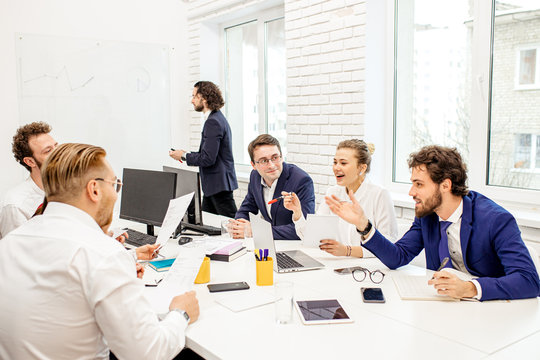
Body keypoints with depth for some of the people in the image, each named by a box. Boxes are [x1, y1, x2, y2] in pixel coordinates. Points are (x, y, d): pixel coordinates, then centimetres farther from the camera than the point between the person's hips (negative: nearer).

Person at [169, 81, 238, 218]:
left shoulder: (213, 122, -18)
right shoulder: (217, 118, 15)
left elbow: (208, 158, -22)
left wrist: (184, 156, -8)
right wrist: (189, 154, 11)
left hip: (219, 184, -11)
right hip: (213, 184, 11)